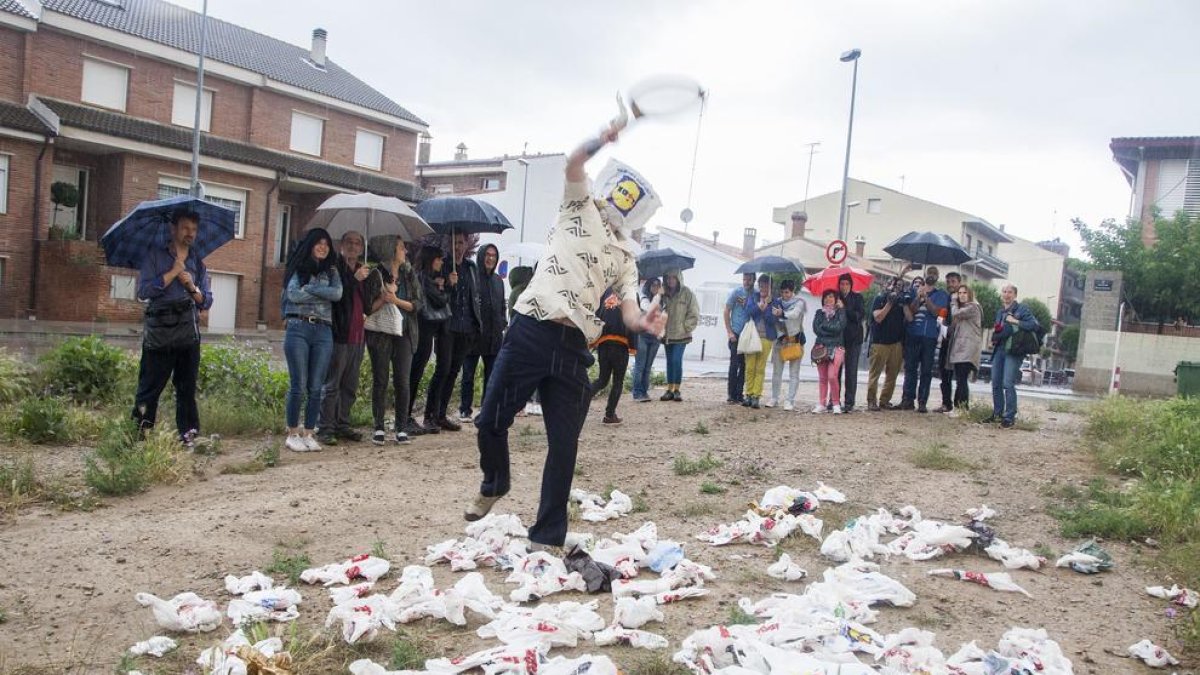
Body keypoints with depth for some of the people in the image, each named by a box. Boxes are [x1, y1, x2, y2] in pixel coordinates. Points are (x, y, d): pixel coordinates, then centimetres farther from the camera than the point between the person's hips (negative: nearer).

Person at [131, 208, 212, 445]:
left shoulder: (198, 263, 13)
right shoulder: (155, 256, 4)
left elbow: (207, 301, 12)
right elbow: (143, 291, -9)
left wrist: (193, 288, -6)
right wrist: (174, 272, -9)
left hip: (189, 333, 3)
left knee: (187, 386, 5)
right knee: (150, 386, 0)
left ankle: (187, 433, 10)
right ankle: (139, 431, 8)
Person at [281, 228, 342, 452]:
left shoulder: (330, 271, 17)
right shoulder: (298, 269, 9)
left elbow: (338, 293, -3)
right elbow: (294, 294, -8)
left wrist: (309, 288, -5)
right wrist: (324, 295, -3)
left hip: (323, 331, 3)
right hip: (298, 328, -3)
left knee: (316, 387, 1)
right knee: (298, 386, -5)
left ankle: (308, 434, 9)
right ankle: (292, 434, 5)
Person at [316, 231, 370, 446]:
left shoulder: (363, 271, 17)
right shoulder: (334, 268, -5)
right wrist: (354, 279, -18)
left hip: (357, 336, 7)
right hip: (339, 334, -7)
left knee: (350, 387, 13)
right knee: (331, 385, -3)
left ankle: (342, 425, 22)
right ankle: (325, 429, 1)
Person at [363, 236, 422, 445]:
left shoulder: (409, 274, 10)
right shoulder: (376, 275, 1)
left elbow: (417, 304, 3)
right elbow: (369, 307, -2)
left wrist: (397, 300, -12)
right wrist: (384, 297, -17)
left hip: (404, 333, 2)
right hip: (380, 332, -2)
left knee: (403, 381, -2)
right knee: (380, 380, 2)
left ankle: (401, 428, 5)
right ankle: (379, 427, 8)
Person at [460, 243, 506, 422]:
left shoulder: (498, 280, 15)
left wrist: (503, 322, 7)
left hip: (494, 336, 5)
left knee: (492, 375, 8)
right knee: (468, 375, 3)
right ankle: (465, 411, 9)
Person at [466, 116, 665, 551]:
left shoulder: (627, 256, 19)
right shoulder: (580, 208, 13)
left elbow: (628, 306, 8)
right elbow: (574, 163, -5)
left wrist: (643, 323, -15)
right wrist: (602, 141, -22)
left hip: (572, 347, 2)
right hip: (530, 331, -2)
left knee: (564, 444, 0)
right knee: (491, 420, 0)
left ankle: (547, 537, 12)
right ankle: (494, 484, 31)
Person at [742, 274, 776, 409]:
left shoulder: (774, 302, 4)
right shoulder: (753, 298, 10)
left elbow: (772, 320, -6)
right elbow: (749, 312, -4)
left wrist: (766, 305, -14)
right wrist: (760, 305, -14)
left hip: (766, 338, -1)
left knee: (760, 368, -2)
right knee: (750, 367, 0)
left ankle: (756, 396, 1)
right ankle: (748, 394, 7)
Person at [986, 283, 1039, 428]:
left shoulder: (1022, 309, -1)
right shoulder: (999, 312, 20)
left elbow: (1034, 324, -13)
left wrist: (1016, 322, -19)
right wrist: (994, 333, 8)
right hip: (999, 350, 7)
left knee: (1008, 384, -13)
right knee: (996, 383, 8)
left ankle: (1010, 417, -8)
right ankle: (997, 413, 19)